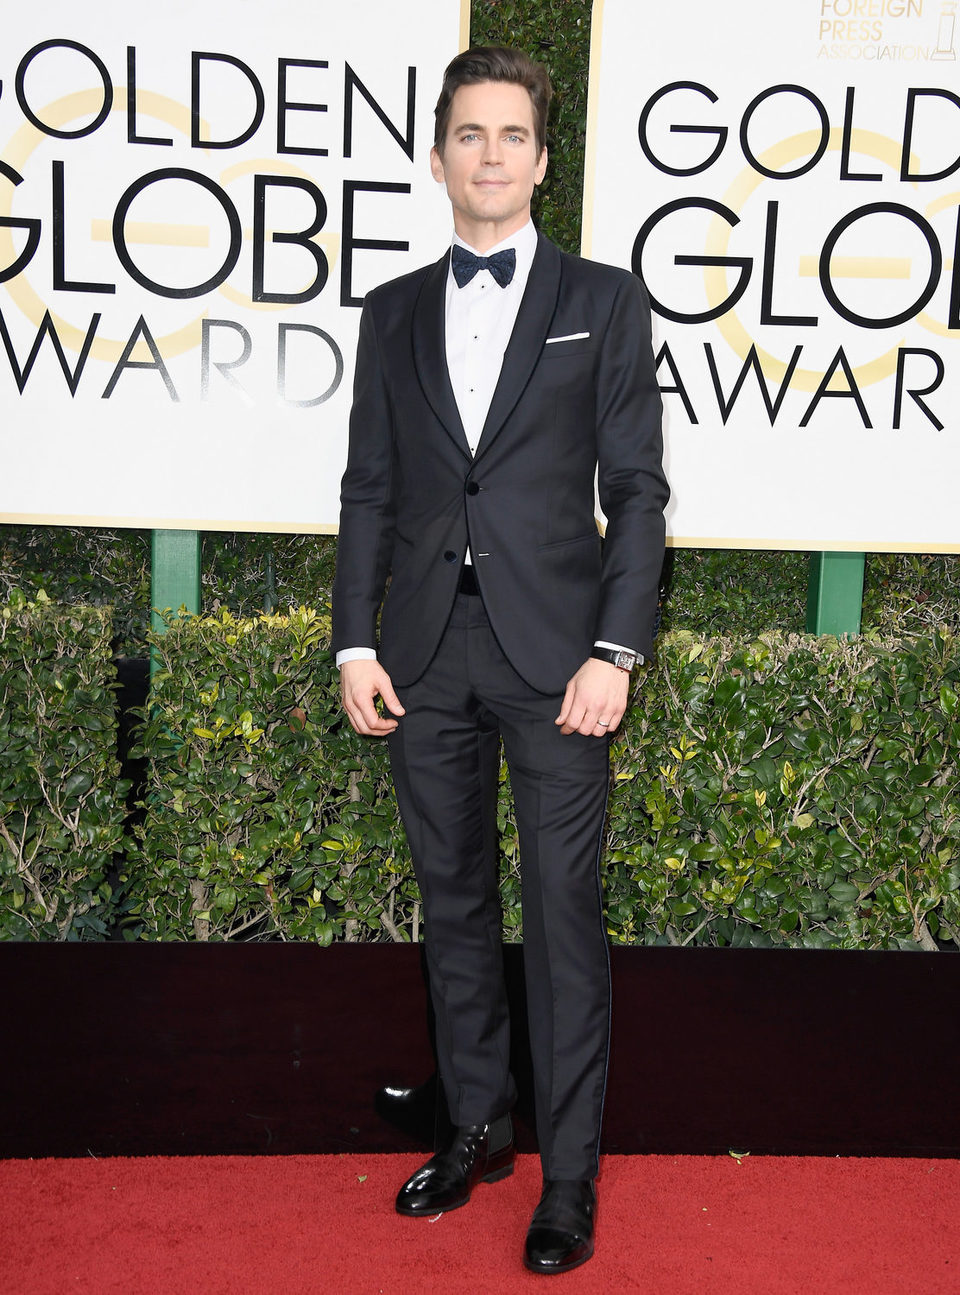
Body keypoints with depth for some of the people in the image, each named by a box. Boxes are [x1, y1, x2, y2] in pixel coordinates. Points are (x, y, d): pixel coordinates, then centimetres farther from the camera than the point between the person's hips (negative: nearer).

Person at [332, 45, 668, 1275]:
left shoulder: (602, 300, 5)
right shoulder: (394, 311, 13)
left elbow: (636, 488, 0)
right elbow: (369, 489, 11)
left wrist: (615, 651, -10)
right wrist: (356, 642, 2)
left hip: (553, 651, -3)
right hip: (427, 651, 3)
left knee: (563, 911, 0)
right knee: (453, 900, 12)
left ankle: (569, 1176, 13)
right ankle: (476, 1128, 28)